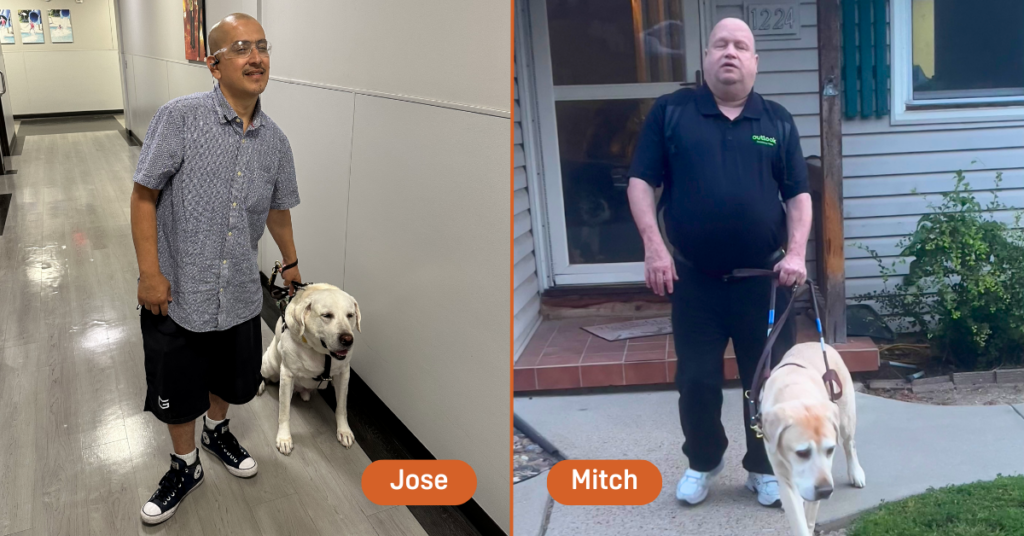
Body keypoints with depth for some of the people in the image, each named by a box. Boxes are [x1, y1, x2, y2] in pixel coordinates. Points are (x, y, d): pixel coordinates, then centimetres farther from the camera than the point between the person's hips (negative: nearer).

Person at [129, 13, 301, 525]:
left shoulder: (274, 140, -1)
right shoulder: (179, 118, -17)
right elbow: (144, 195, -13)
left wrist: (291, 262, 26)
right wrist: (150, 272, -16)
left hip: (240, 294, 4)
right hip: (177, 291, -4)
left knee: (231, 378, 22)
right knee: (177, 390, 12)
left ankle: (216, 430, 53)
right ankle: (185, 467, 37)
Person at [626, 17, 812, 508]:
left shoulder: (778, 122, 6)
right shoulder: (670, 112, 1)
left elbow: (798, 194, 5)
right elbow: (641, 181, -3)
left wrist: (796, 252, -9)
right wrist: (654, 246, -14)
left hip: (763, 278, 1)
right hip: (694, 278, -1)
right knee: (696, 380, 8)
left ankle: (764, 468, 28)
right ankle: (702, 462, 31)